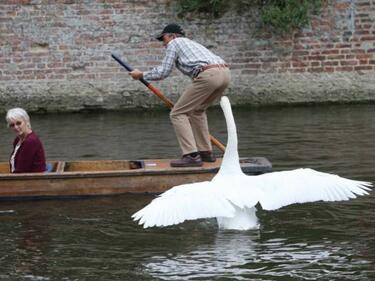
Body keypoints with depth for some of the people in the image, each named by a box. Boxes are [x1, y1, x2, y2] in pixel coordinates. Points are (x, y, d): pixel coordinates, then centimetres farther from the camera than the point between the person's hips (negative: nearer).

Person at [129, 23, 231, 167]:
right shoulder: (192, 43, 38)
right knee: (197, 111, 28)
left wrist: (141, 75, 23)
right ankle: (206, 152, 26)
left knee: (178, 114, 0)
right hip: (225, 73, 8)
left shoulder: (174, 43, 14)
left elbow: (163, 72, 8)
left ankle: (192, 156, -10)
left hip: (208, 75, -8)